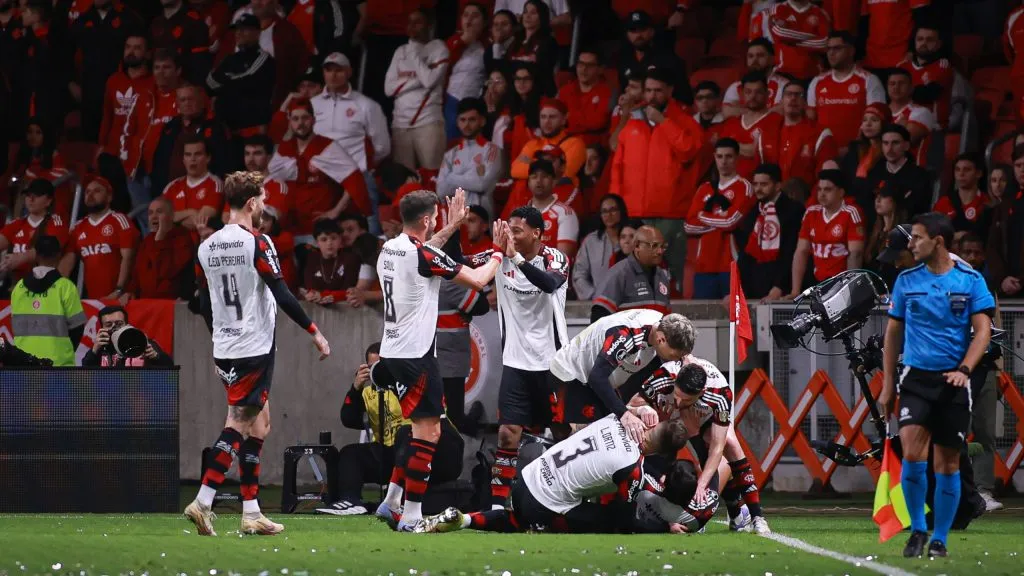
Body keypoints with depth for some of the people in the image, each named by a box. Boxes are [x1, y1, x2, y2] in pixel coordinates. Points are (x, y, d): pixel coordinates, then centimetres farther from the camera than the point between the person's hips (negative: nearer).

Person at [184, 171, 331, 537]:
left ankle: (252, 513, 10)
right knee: (238, 425, -5)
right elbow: (283, 296, -15)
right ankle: (203, 502, -14)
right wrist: (314, 332, -7)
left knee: (258, 424, 13)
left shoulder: (206, 248, 8)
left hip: (225, 350, 7)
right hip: (254, 348, -7)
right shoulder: (257, 244, -12)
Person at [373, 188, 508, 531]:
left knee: (425, 429, 17)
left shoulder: (390, 249, 9)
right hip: (416, 355, -9)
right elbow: (477, 281, -10)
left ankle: (391, 503, 16)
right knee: (427, 432, -6)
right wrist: (498, 253, 7)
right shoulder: (424, 255, -16)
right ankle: (411, 515, -8)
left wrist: (452, 227, 39)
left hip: (393, 352, 9)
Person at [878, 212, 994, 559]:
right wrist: (887, 385, 9)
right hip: (916, 377, 1)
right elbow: (893, 332, 12)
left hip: (953, 381, -1)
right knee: (912, 454, -17)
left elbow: (982, 330, -4)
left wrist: (964, 369, -20)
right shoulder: (907, 280, 5)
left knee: (948, 463, 3)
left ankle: (939, 540, 14)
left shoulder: (970, 280, 0)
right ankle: (917, 529, -1)